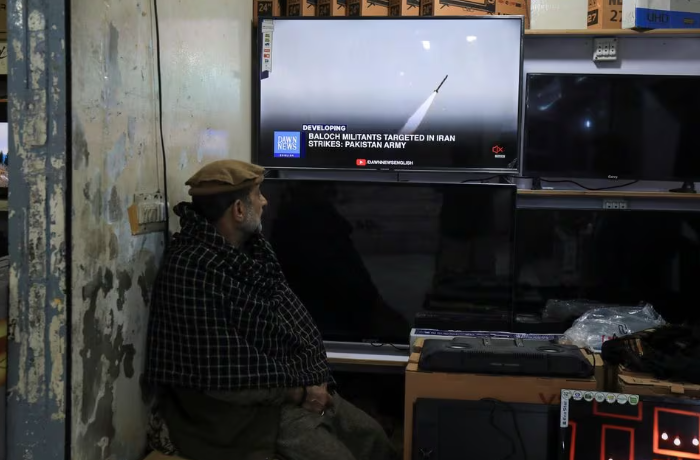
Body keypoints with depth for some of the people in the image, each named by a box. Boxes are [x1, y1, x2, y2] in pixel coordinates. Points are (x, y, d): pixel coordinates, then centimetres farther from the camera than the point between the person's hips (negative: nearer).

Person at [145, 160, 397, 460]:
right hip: (236, 408, -9)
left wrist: (315, 380, -3)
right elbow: (220, 373, -26)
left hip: (287, 386, 9)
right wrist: (298, 391, -17)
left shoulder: (253, 248, 6)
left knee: (371, 435, 13)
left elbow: (293, 317, 11)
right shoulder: (192, 270, -24)